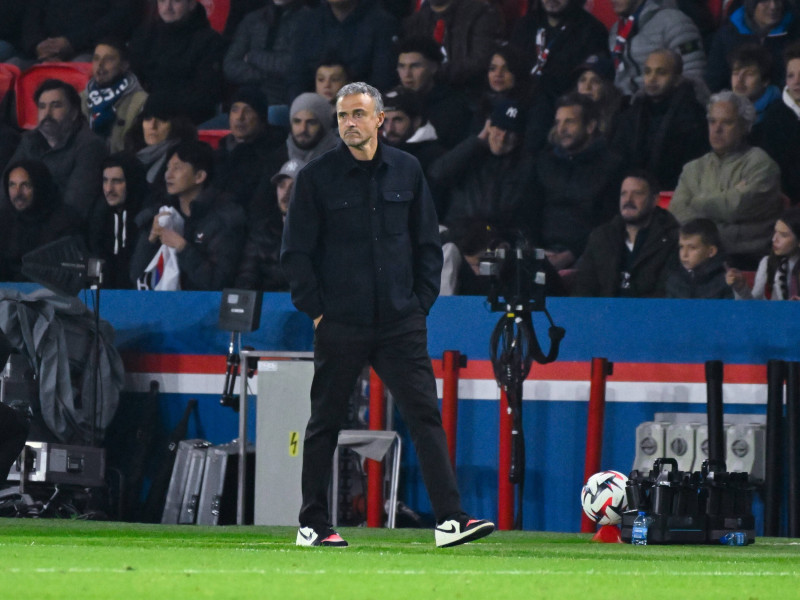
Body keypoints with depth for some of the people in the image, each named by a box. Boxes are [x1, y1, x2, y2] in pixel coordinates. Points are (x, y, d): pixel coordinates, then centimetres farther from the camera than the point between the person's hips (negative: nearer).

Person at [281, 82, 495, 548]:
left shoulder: (407, 171, 8)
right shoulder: (317, 178, -1)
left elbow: (428, 243, 14)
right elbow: (296, 252, 1)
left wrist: (422, 302, 6)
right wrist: (317, 310, -4)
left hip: (402, 322, 2)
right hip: (339, 325, -2)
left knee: (426, 414, -7)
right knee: (325, 423, 5)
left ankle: (450, 518, -12)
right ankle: (313, 524, 15)